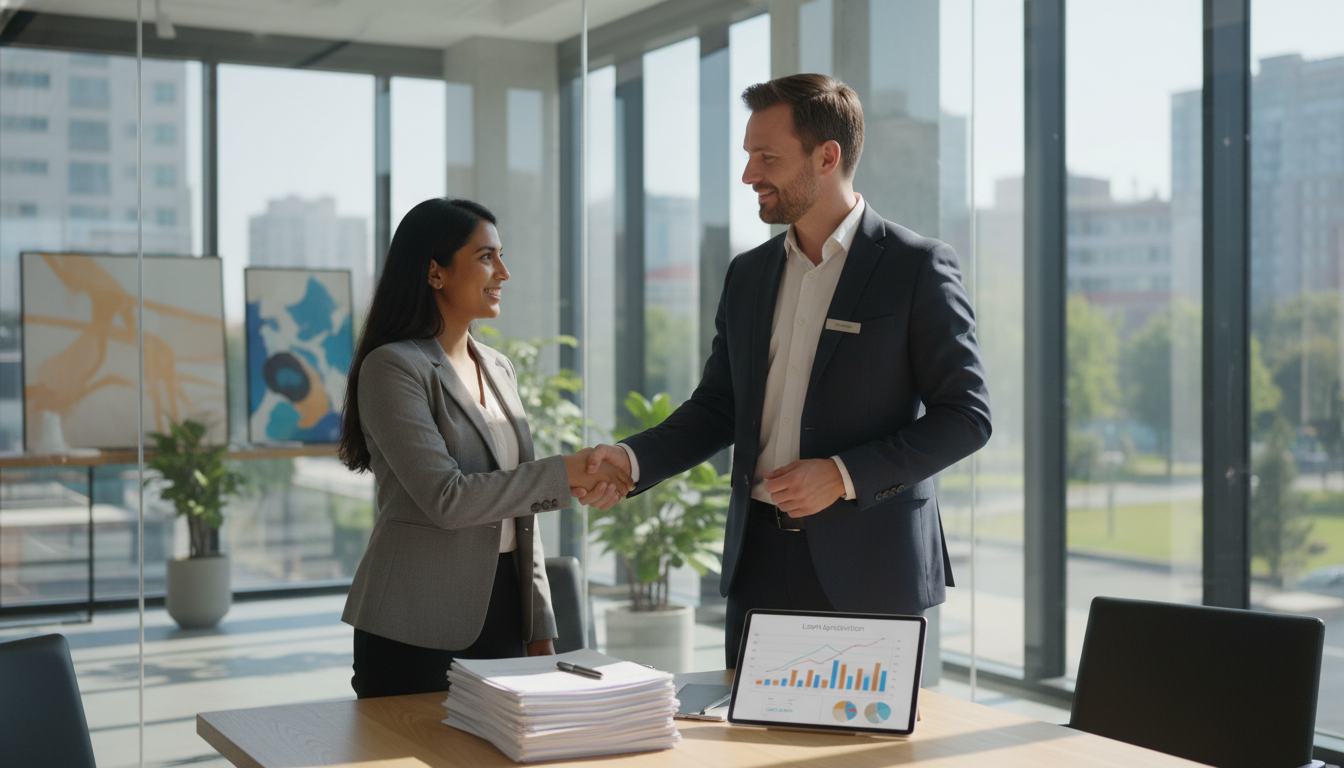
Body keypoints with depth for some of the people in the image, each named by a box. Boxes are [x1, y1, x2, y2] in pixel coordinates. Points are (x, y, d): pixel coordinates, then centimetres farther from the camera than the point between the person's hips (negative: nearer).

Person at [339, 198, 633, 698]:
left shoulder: (498, 369, 13)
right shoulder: (392, 368, -10)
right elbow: (446, 498, -20)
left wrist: (540, 628, 13)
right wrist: (564, 473, -18)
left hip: (502, 615, 7)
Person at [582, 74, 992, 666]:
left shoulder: (918, 267, -6)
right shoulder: (747, 273, 12)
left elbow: (966, 416, -7)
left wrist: (843, 474, -16)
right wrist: (633, 458, -2)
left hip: (867, 569, -5)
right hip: (760, 555, 5)